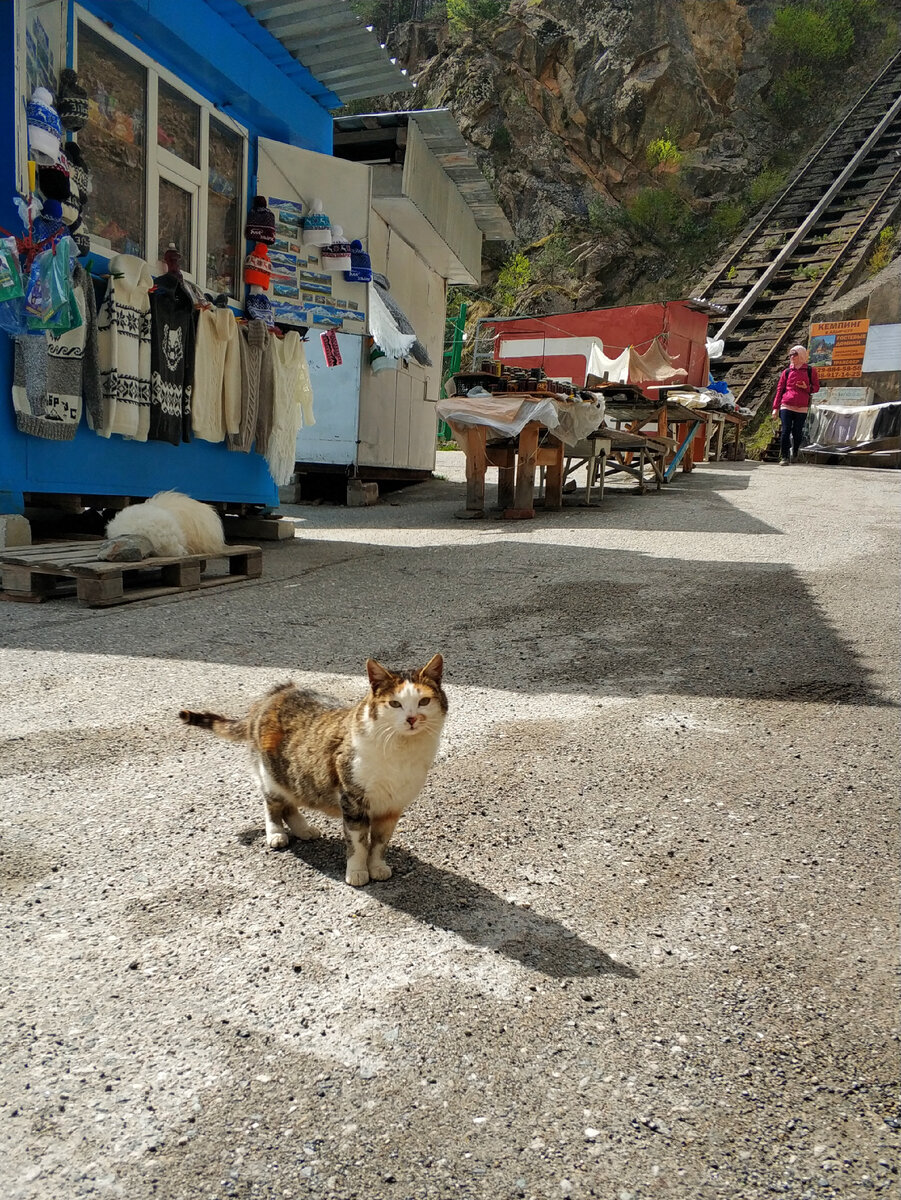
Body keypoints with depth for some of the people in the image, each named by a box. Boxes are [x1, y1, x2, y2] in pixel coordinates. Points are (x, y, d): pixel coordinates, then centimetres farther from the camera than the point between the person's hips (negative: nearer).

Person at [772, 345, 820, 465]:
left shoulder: (810, 370, 8)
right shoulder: (787, 372, 10)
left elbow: (816, 387, 12)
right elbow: (779, 389, 10)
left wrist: (807, 388, -12)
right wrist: (776, 407, 4)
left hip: (801, 408, 0)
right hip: (786, 407, 0)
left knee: (797, 433, 3)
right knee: (786, 431, -8)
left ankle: (794, 454, 23)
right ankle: (784, 457, -4)